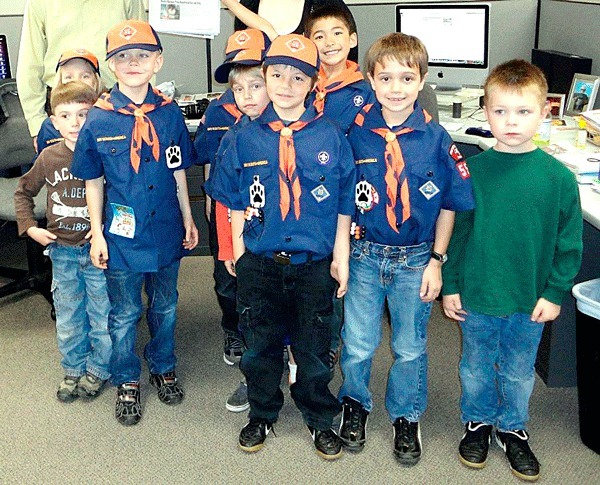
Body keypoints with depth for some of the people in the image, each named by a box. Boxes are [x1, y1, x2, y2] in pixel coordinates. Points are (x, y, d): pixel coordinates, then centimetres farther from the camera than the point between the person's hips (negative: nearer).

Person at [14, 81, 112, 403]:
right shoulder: (49, 158, -2)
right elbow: (23, 192, 13)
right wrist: (29, 227, 3)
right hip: (62, 251, 3)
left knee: (103, 314, 9)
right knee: (68, 316, 15)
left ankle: (98, 369, 29)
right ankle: (73, 369, 33)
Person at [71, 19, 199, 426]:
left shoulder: (169, 113, -4)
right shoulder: (99, 120, -9)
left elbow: (178, 172, 4)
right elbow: (93, 181, -2)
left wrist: (188, 219, 8)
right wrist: (97, 234, -3)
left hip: (166, 232, 2)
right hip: (122, 236, -2)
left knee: (165, 307, 18)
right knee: (125, 313, 12)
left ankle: (164, 368, 41)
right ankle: (127, 382, 32)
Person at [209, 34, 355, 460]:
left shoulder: (330, 137, -3)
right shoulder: (247, 138, 0)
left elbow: (343, 205, 1)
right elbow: (236, 202, 6)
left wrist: (340, 257, 0)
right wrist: (238, 248, 2)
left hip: (314, 263, -1)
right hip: (259, 262, 1)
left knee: (313, 348, 11)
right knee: (261, 344, 15)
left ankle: (320, 419, 31)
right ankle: (262, 415, 35)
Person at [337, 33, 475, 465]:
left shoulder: (436, 139, -8)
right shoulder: (354, 133, -7)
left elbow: (449, 204, -1)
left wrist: (436, 260, -3)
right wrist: (342, 250, -3)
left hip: (416, 259, 0)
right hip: (364, 255, 0)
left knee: (410, 348, 14)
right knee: (358, 344, 10)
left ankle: (406, 417, 36)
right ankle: (355, 404, 37)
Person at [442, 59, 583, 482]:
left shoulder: (559, 177, -9)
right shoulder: (471, 170, -9)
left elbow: (569, 243, -2)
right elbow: (454, 230, -2)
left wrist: (555, 292, -4)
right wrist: (451, 285, -1)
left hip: (530, 301, 0)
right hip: (476, 295, 0)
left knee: (519, 373, 18)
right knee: (476, 368, 18)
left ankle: (513, 429, 41)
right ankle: (478, 423, 41)